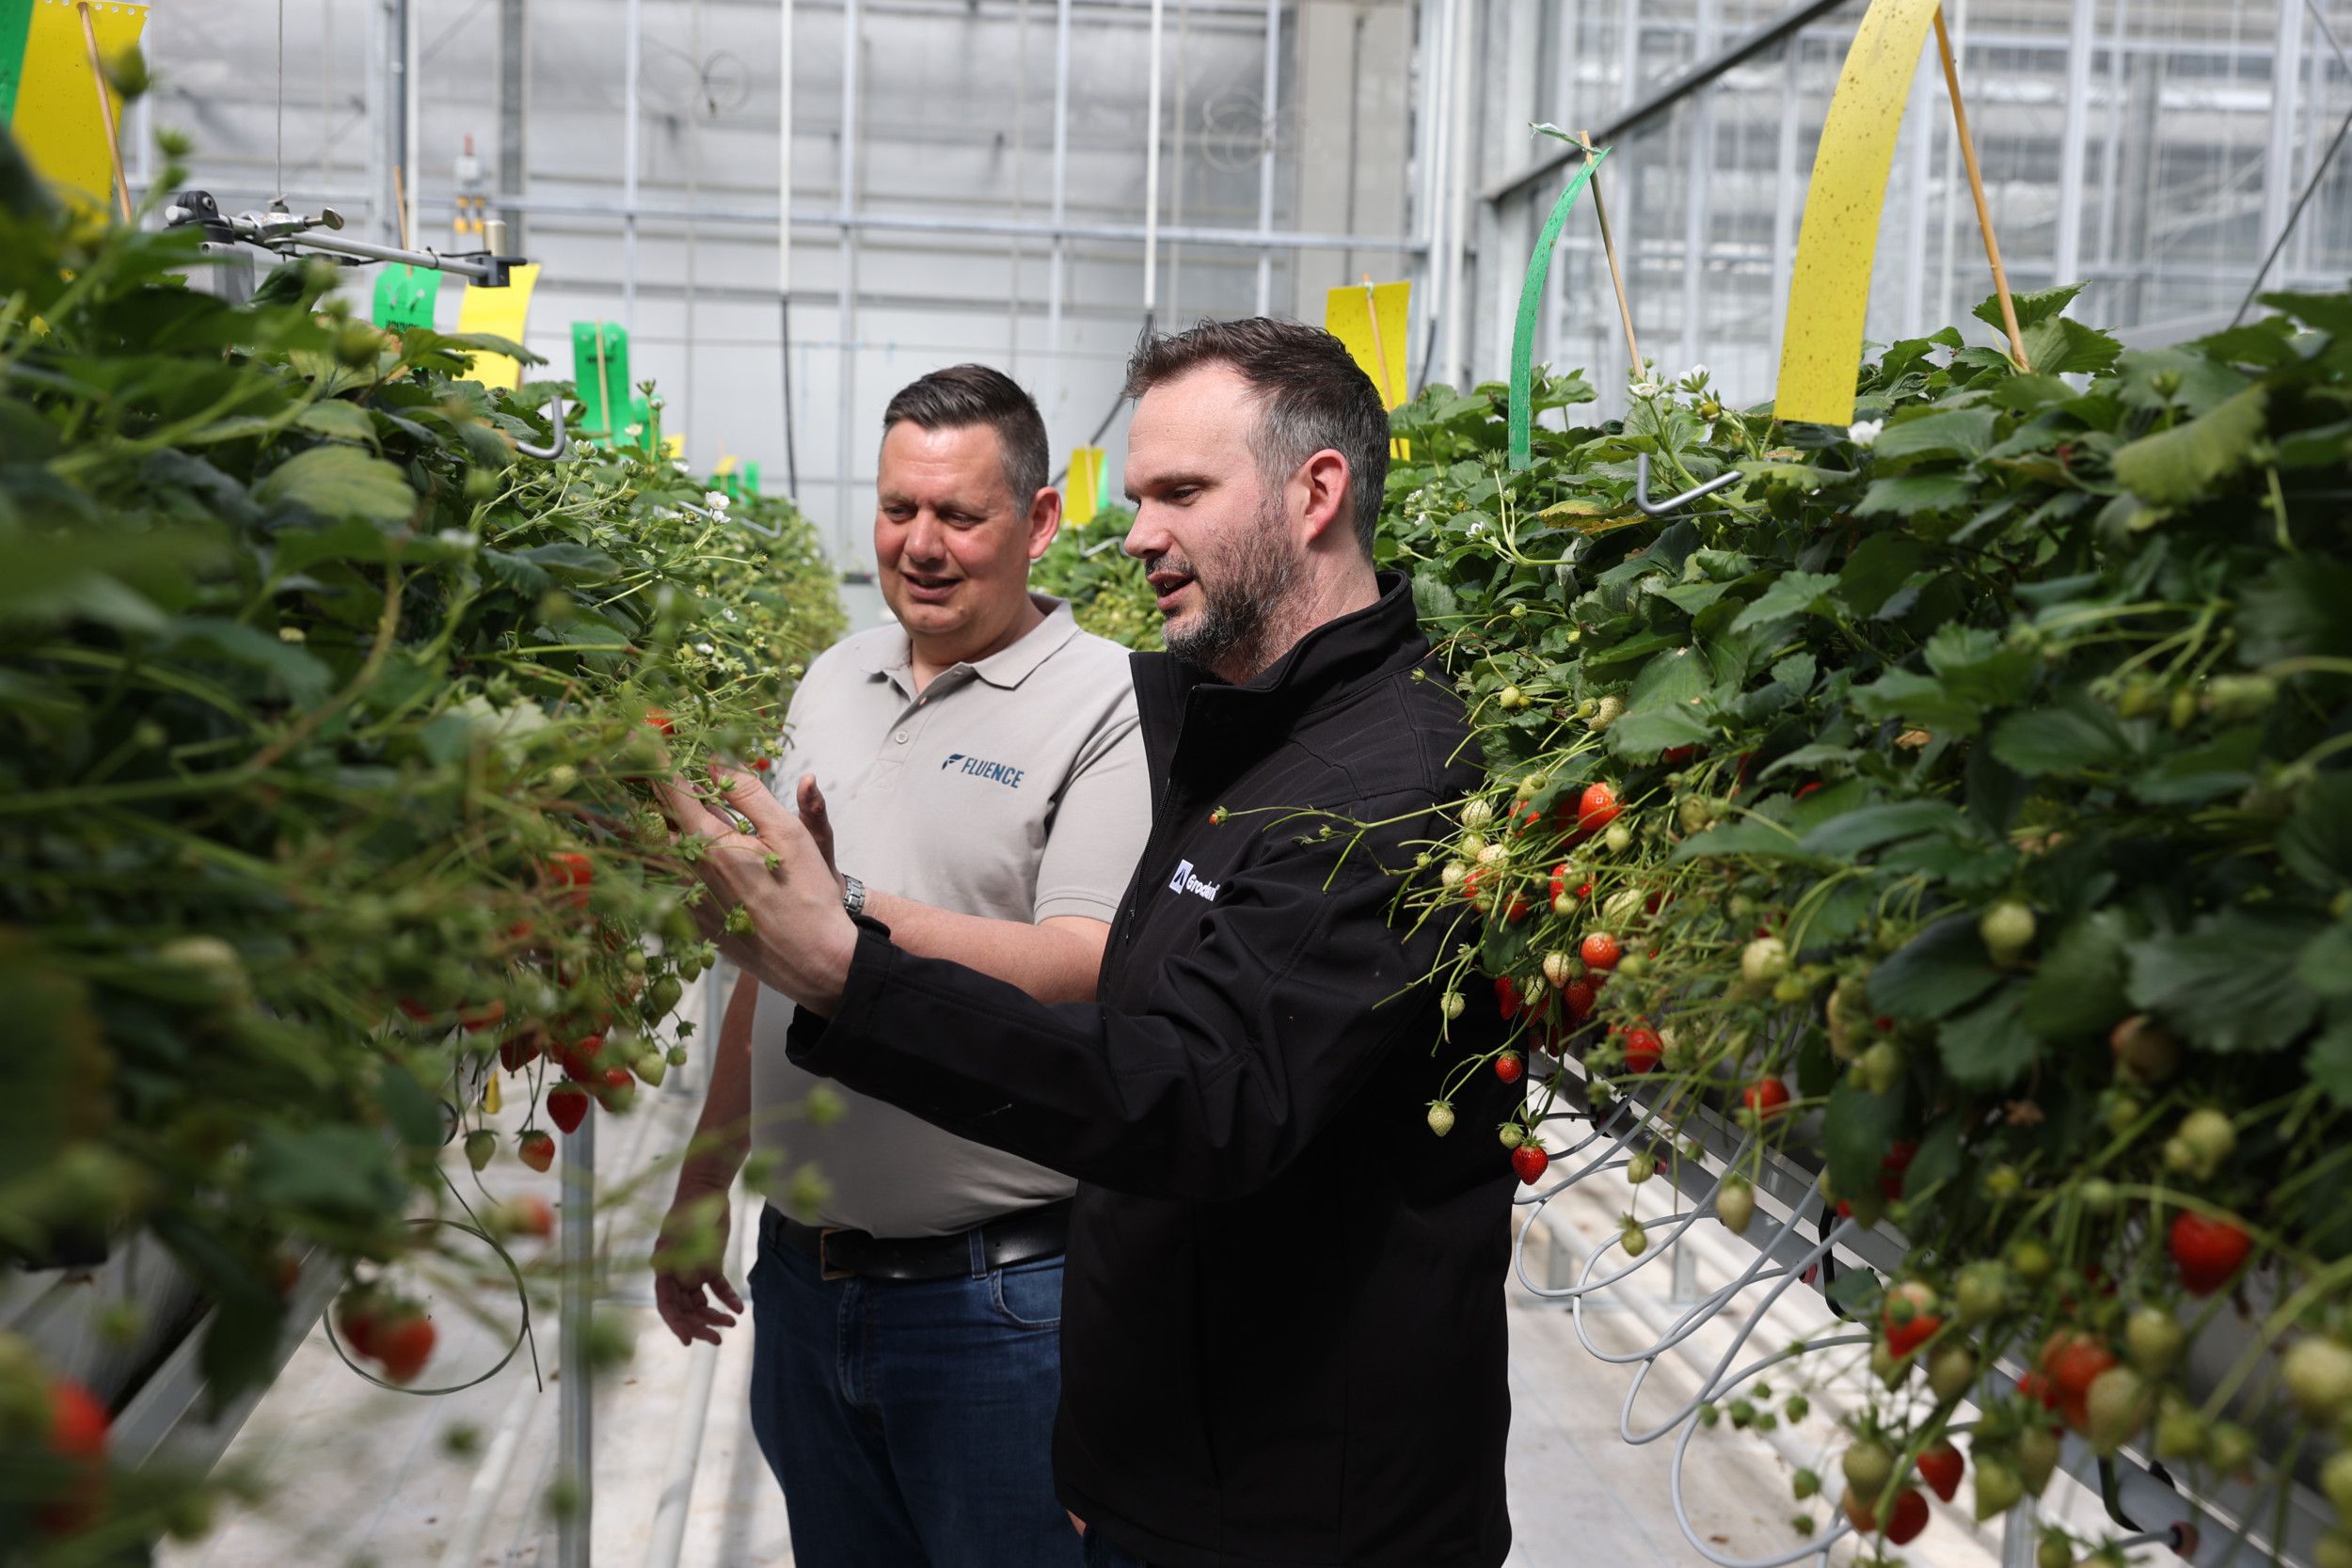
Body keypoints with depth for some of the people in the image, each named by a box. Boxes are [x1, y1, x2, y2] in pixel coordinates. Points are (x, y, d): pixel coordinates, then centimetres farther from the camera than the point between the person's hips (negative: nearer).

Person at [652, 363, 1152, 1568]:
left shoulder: (1109, 706, -12)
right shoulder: (833, 680, 10)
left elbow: (1089, 976, -23)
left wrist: (847, 911, -31)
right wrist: (706, 1180, 19)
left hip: (998, 1298, -6)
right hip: (806, 1276, 7)